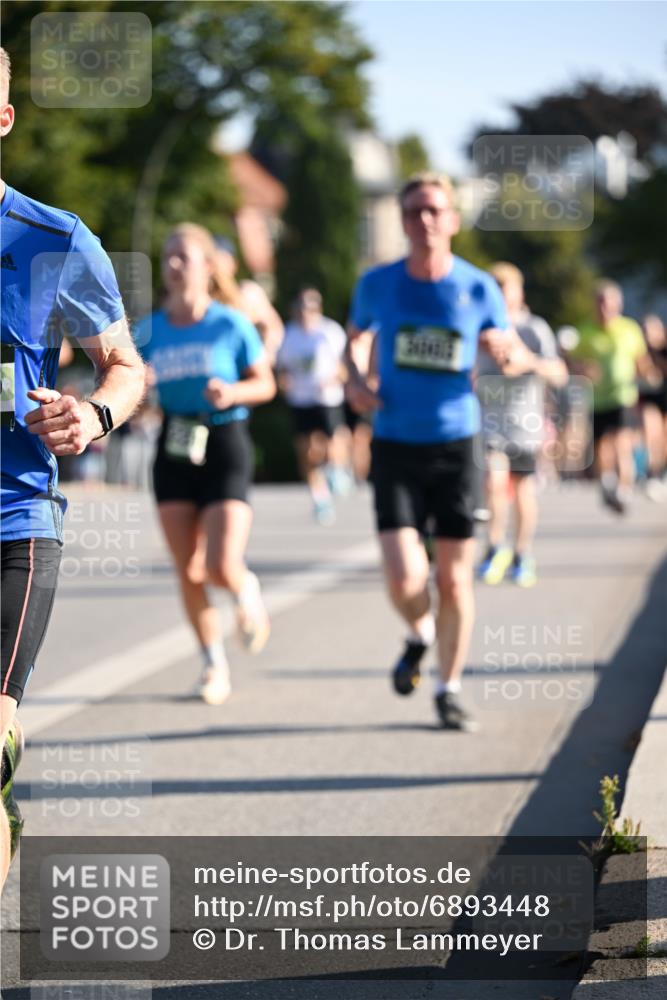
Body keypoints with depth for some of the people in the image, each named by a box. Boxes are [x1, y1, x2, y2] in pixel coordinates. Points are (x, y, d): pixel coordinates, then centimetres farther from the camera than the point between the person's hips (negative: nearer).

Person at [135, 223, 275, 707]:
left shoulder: (231, 324, -5)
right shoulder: (150, 329, 4)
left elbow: (266, 384, 1)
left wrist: (232, 392, -18)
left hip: (225, 448, -3)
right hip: (174, 452, 3)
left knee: (222, 567, -14)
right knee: (189, 572, 1)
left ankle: (247, 591, 23)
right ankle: (215, 664, 18)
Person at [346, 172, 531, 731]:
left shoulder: (479, 289, -2)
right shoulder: (378, 284, 0)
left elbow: (507, 348, 12)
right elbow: (352, 338, 18)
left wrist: (511, 353, -13)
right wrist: (355, 380, -2)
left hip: (456, 445, 0)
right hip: (395, 448, 0)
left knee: (454, 580, 3)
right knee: (405, 579, -13)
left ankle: (449, 691, 21)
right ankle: (420, 634, 22)